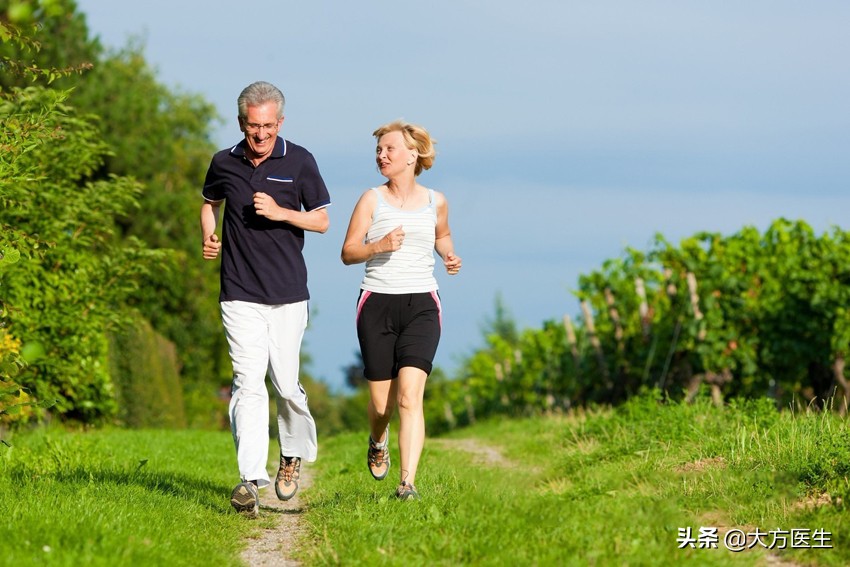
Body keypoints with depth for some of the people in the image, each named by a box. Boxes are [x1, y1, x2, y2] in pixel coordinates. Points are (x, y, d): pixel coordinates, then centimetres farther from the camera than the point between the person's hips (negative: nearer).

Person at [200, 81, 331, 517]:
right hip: (240, 294, 0)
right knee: (248, 383, -11)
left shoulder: (299, 162, 0)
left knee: (285, 384, 4)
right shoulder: (224, 163, 5)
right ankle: (250, 481, -18)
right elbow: (209, 202, 25)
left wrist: (280, 212, -13)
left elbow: (321, 220, 4)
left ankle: (294, 452, 33)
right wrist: (208, 239, 7)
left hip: (288, 293, 0)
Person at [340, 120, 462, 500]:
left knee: (410, 394, -17)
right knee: (381, 402, 4)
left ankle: (407, 483, -19)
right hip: (377, 304, 0)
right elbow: (348, 253, 1)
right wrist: (379, 245, -17)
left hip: (421, 305, 0)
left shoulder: (435, 202, 7)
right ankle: (378, 441, 41)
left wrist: (449, 255, 7)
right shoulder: (371, 200, 2)